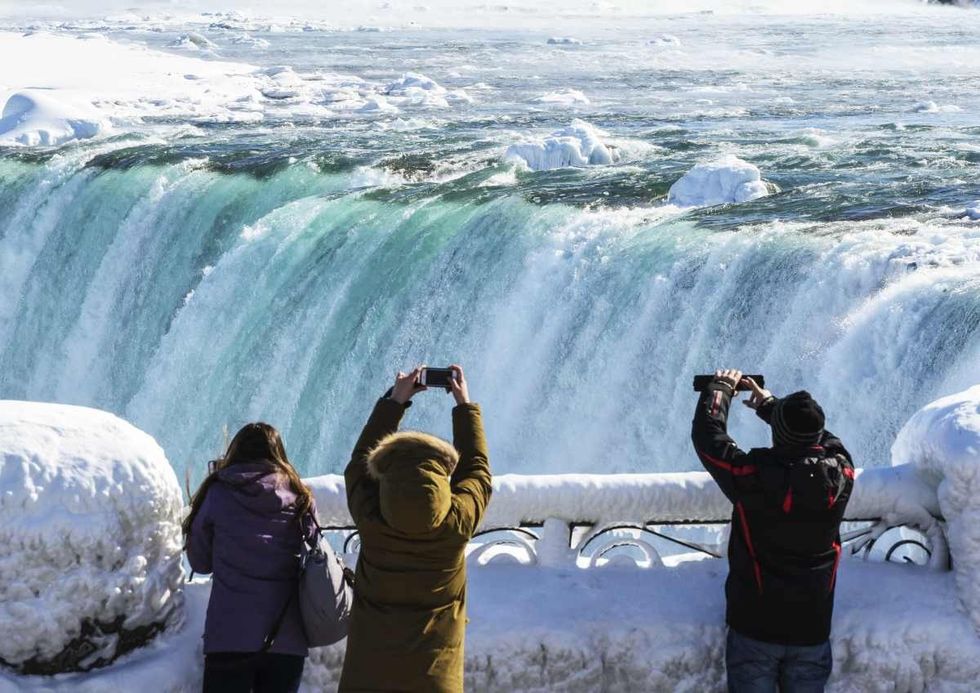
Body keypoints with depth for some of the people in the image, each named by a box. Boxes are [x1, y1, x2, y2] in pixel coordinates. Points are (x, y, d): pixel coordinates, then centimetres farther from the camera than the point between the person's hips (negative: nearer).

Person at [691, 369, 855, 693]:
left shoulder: (753, 478, -21)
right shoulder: (839, 477, -12)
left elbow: (707, 435, -6)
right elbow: (828, 441, 12)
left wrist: (721, 387, 11)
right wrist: (768, 404, 23)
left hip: (754, 628, -2)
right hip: (812, 631, 2)